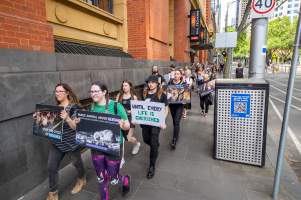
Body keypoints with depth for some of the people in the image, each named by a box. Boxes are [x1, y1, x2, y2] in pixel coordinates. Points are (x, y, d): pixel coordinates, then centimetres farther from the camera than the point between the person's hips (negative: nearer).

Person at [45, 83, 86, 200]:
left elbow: (76, 126, -21)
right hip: (56, 143, 6)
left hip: (71, 142, -5)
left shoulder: (74, 107, -16)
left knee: (77, 163, 16)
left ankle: (81, 181, 45)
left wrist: (67, 118, -39)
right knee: (51, 167, 6)